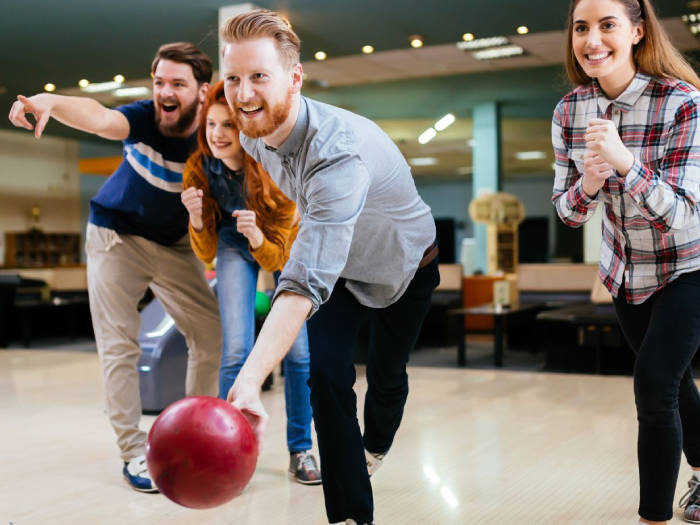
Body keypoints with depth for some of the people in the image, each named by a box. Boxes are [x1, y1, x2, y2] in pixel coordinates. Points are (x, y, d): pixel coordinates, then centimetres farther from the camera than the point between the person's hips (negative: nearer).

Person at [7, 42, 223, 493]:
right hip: (116, 237, -2)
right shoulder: (145, 117, -24)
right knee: (119, 348, -3)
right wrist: (50, 101, -66)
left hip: (174, 244, 2)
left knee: (213, 336, -1)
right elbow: (100, 118, -45)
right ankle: (134, 452, 9)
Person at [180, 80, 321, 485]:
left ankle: (301, 450, 13)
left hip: (280, 244, -1)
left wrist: (257, 235, -46)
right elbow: (206, 254, -17)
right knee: (238, 349, -15)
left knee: (298, 351, -4)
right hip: (235, 244, 1)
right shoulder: (199, 169, -24)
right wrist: (197, 218, -36)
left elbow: (277, 260, -26)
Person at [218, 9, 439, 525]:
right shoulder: (253, 134, -20)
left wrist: (251, 378, -65)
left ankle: (375, 447, 48)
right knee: (327, 375, -12)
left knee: (386, 376, 13)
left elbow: (305, 283, -55)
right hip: (339, 265, 5)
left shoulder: (340, 152, -45)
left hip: (404, 266, -4)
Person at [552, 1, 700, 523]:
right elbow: (567, 210, -6)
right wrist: (589, 183, -29)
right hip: (624, 270, 5)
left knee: (654, 386, -16)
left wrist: (623, 160, -45)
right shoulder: (569, 111, -11)